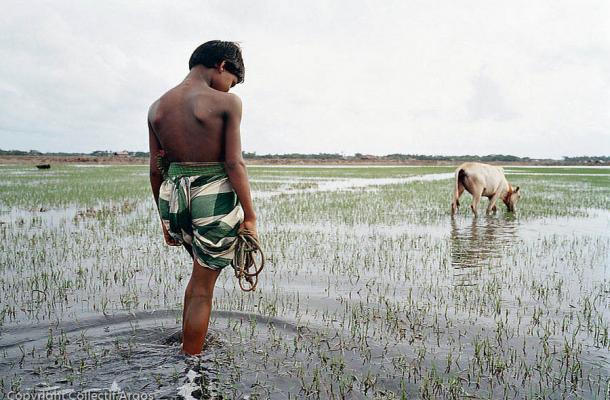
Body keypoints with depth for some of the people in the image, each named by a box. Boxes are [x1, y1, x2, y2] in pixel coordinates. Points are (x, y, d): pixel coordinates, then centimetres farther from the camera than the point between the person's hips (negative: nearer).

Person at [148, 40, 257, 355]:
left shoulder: (157, 107, 6)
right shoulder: (226, 103, -10)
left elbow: (155, 169, 8)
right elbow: (234, 164, -14)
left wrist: (164, 217, 17)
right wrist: (250, 216, -8)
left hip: (173, 197, 6)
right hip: (215, 199, -6)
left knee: (202, 269, 30)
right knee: (203, 287, 7)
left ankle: (188, 345, 40)